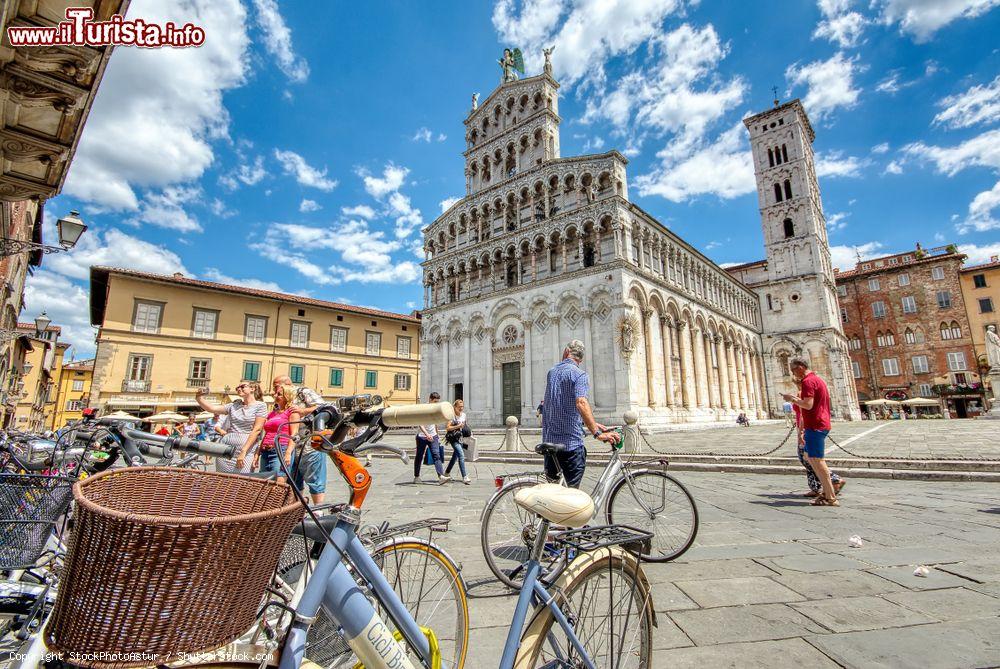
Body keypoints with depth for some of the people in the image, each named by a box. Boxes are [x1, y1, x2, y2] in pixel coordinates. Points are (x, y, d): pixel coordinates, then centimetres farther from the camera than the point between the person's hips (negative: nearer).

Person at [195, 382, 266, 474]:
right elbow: (211, 408, 4)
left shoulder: (260, 406, -1)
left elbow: (257, 430, -8)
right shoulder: (234, 406, 15)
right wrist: (199, 398, -14)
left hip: (246, 453, -5)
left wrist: (243, 451, -14)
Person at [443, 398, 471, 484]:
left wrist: (468, 432, 8)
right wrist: (457, 426, -23)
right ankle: (464, 477, -18)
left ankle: (447, 473, 40)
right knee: (461, 455, -19)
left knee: (455, 456, 20)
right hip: (453, 438, -8)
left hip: (460, 438, 8)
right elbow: (447, 427, -16)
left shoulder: (463, 415, 8)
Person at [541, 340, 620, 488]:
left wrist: (592, 423, 20)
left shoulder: (551, 372, 14)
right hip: (571, 441, -6)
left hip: (549, 440, 7)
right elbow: (581, 403, -26)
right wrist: (597, 433, -30)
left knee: (551, 484, 17)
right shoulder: (579, 374, -8)